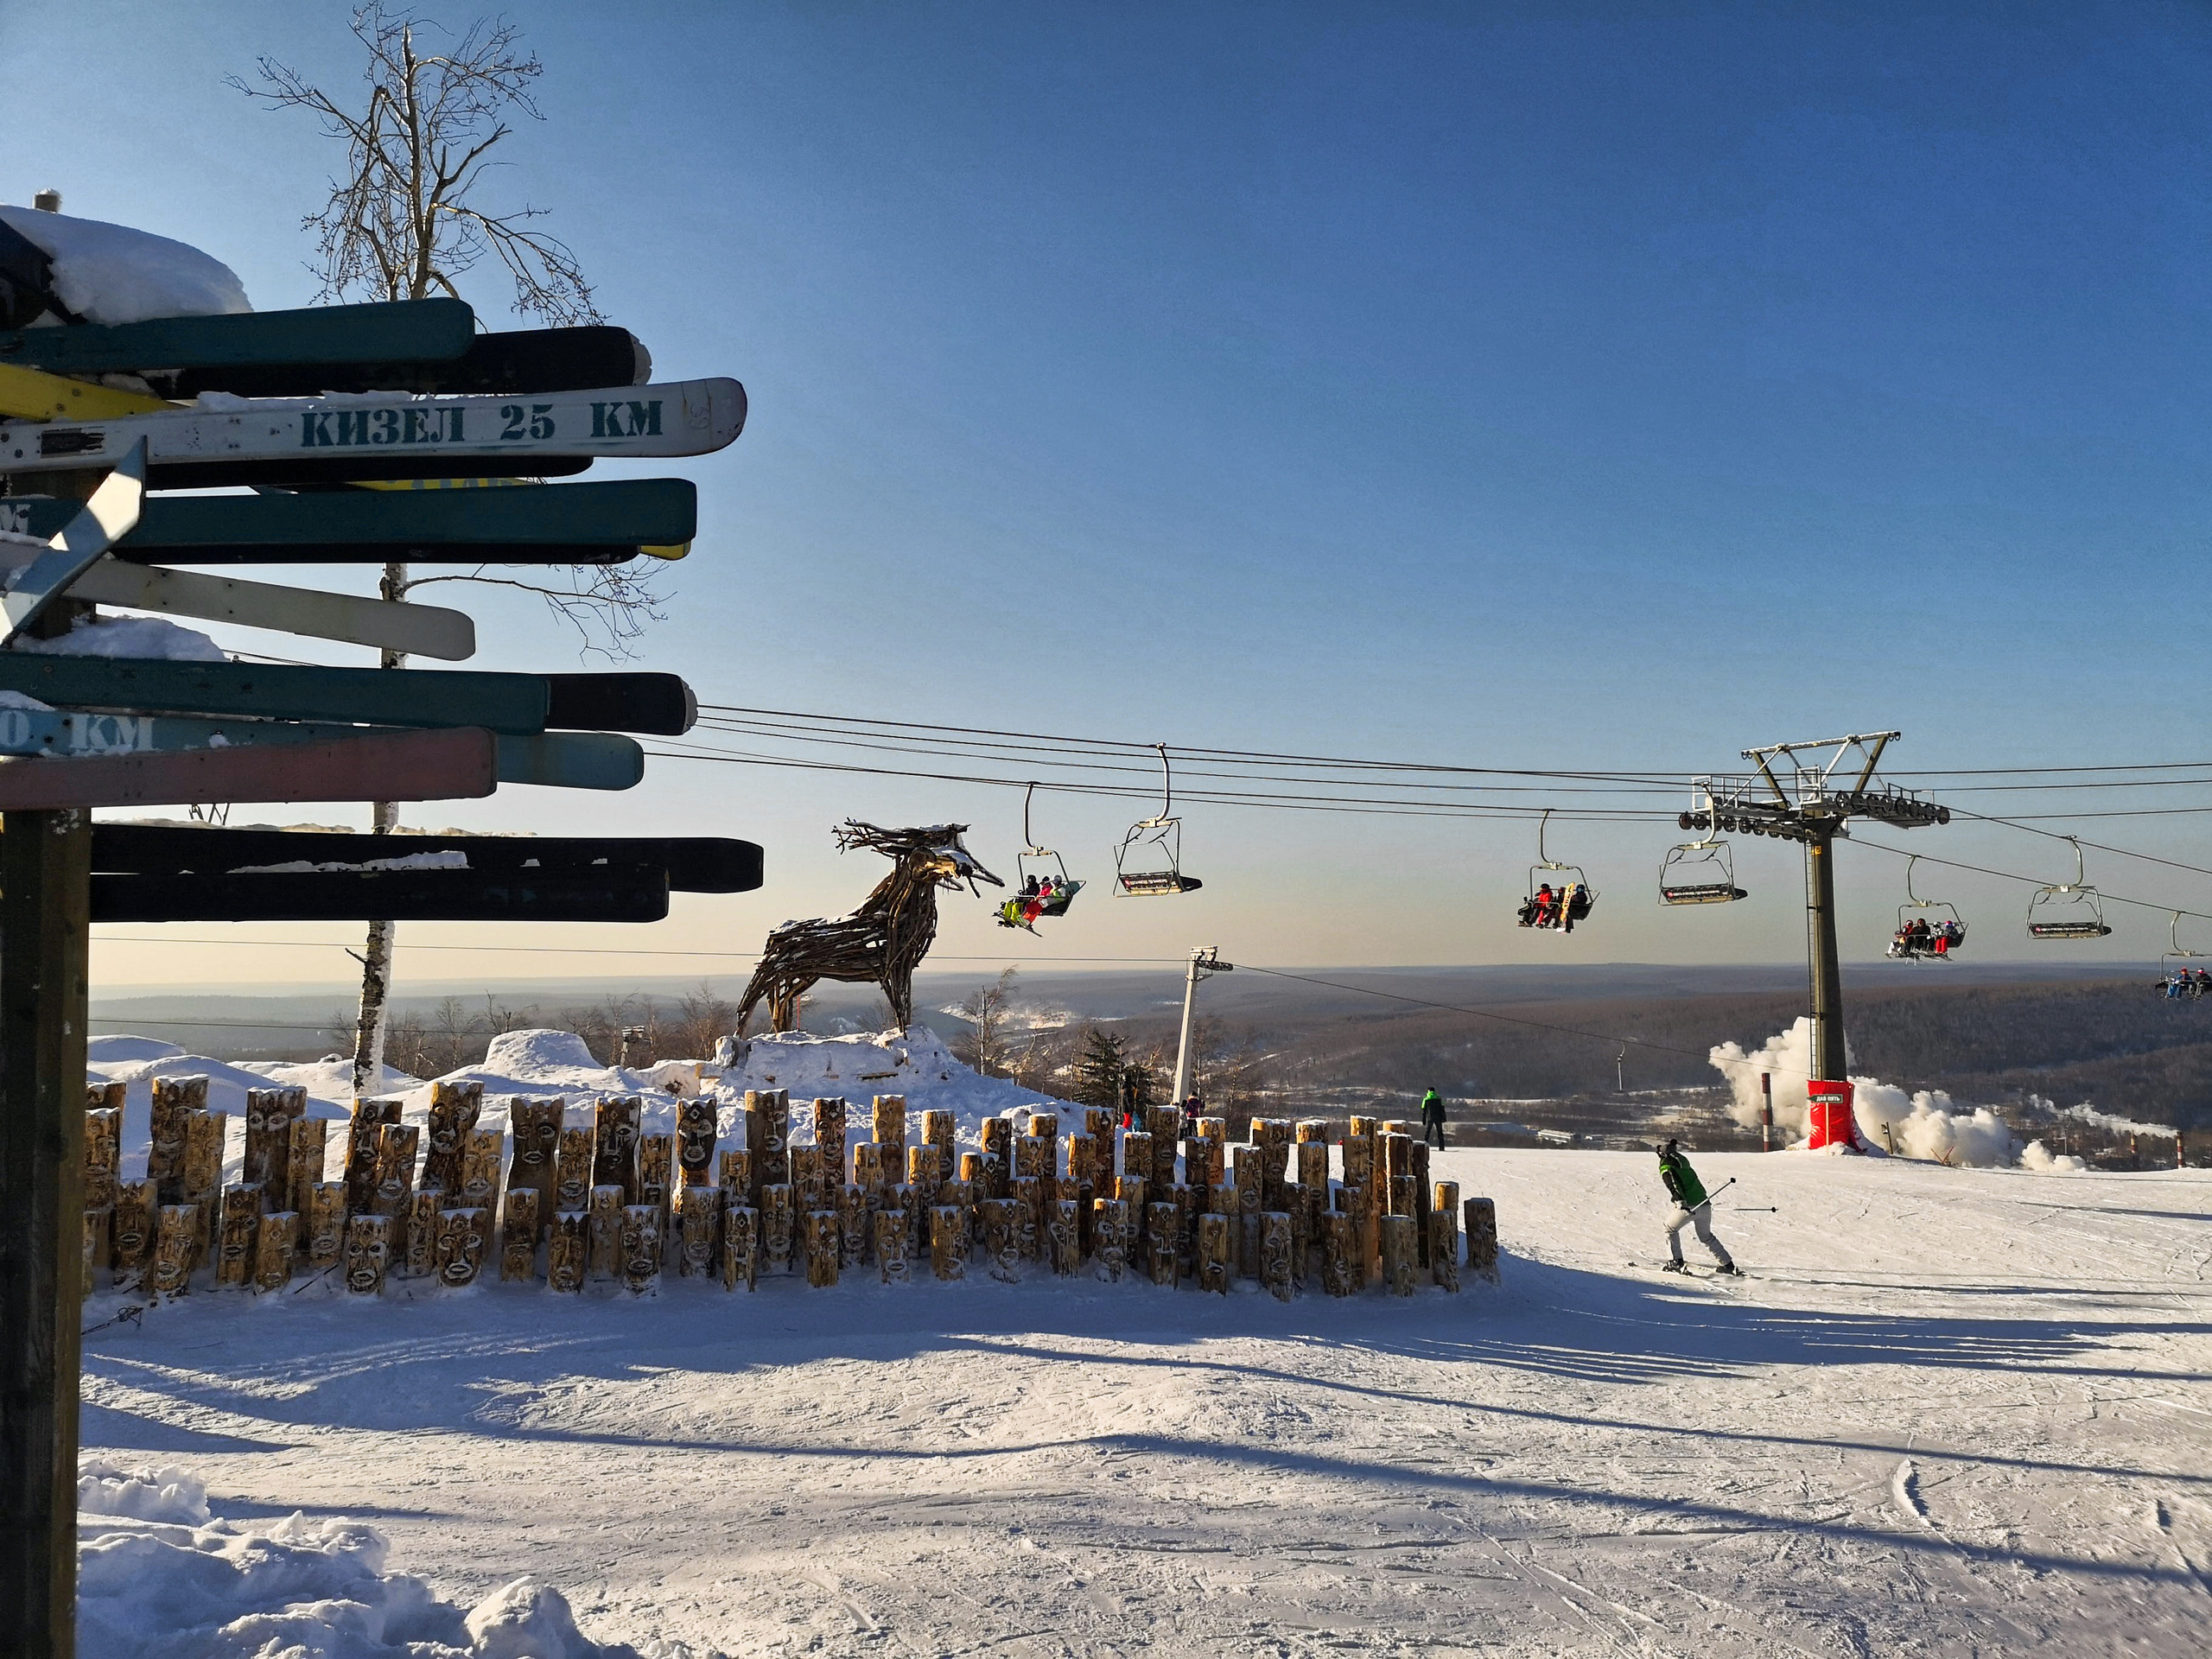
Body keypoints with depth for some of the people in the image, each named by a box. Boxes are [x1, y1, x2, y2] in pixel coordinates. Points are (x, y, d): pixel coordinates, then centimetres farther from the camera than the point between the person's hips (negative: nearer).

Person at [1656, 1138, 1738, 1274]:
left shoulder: (1666, 1168, -2)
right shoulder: (1683, 1162, 22)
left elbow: (1673, 1184, -19)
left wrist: (1679, 1200, -31)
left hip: (1689, 1206, -7)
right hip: (1705, 1204, 7)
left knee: (1670, 1228, 13)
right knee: (1706, 1236, 25)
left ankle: (1676, 1262, 3)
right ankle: (1728, 1264, 24)